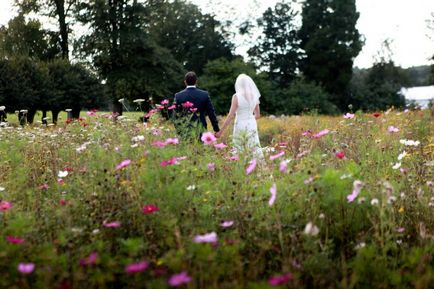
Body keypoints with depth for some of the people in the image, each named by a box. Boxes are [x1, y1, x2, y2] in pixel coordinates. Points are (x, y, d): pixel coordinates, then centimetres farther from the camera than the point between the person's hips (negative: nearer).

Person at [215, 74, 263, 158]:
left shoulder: (236, 96, -9)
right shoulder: (255, 96, 4)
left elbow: (230, 115, -11)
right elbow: (258, 115, 12)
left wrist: (221, 131, -7)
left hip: (240, 126, -3)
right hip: (252, 125, 3)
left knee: (238, 152, 6)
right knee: (255, 149, -1)